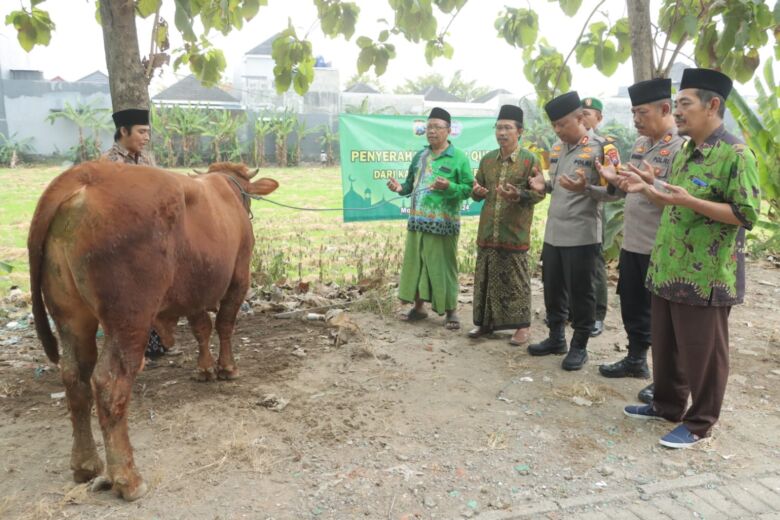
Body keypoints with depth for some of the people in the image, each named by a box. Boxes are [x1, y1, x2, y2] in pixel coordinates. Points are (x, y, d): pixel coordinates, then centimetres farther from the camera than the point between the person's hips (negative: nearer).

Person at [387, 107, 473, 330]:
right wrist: (401, 188, -2)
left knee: (443, 267, 0)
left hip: (443, 224, -6)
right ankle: (418, 306, 26)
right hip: (417, 222, 6)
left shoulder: (458, 158, -5)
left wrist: (449, 187, -26)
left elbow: (469, 188, -9)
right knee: (415, 265, 11)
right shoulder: (420, 156, 14)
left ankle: (451, 311, 14)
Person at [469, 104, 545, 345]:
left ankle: (522, 326, 13)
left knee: (516, 280, 2)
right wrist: (477, 192, -8)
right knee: (486, 277, 11)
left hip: (515, 232, -4)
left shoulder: (530, 160, -3)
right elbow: (477, 191, 16)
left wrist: (518, 195, -23)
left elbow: (539, 193, -5)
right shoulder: (487, 159, 11)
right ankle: (485, 321, 23)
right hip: (488, 232, 5)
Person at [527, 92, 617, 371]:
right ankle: (556, 337, 30)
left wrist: (585, 188, -29)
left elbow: (613, 191, -12)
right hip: (553, 233, 7)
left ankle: (579, 346, 17)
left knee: (580, 293, 3)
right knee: (552, 289, 15)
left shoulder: (600, 147, -10)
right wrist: (544, 186, 1)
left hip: (582, 235, -7)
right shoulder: (556, 148, 12)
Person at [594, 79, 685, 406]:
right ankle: (636, 359, 36)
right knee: (632, 306, 19)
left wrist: (652, 184, -35)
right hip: (631, 243, 8)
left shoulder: (682, 146, -14)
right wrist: (615, 181, 1)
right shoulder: (640, 144, 12)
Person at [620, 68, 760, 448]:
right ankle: (667, 405, 36)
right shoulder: (684, 153, 14)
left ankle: (700, 423, 21)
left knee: (702, 353, 5)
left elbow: (747, 215, -19)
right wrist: (646, 188, 8)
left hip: (705, 276, -9)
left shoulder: (735, 154, -14)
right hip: (669, 270, 9)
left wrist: (692, 202, -27)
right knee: (665, 345, 18)